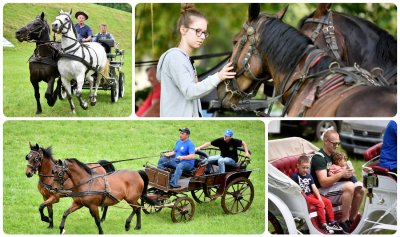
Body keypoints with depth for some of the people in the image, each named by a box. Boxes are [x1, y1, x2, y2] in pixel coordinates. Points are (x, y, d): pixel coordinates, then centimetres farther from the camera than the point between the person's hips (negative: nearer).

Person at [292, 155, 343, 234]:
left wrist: (320, 198, -2)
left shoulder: (309, 176, 14)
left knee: (328, 201, -3)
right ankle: (323, 224, -25)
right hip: (303, 197, -8)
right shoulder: (295, 176, -6)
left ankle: (332, 222, 1)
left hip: (311, 195, 8)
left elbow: (314, 188, 8)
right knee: (319, 204, -26)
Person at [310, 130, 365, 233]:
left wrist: (347, 172, -1)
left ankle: (351, 220, -1)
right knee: (349, 186, -31)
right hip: (322, 192, -9)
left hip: (333, 187, 9)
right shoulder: (319, 157, -13)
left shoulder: (333, 156, 16)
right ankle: (344, 222, -27)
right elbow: (323, 182, -22)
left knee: (360, 189, -7)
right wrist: (341, 174, -29)